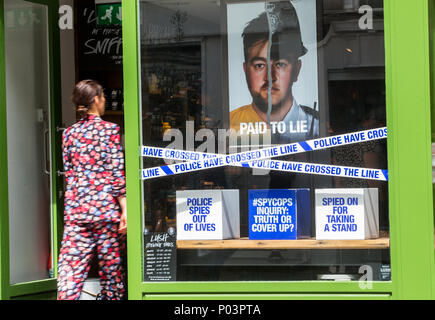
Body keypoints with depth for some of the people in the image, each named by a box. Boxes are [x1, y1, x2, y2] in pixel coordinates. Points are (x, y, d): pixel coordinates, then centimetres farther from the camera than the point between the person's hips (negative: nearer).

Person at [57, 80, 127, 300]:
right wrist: (125, 211, -6)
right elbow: (117, 174, -7)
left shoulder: (69, 133, 10)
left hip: (75, 209, 4)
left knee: (71, 269, -1)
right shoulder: (111, 130, -3)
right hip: (106, 208, -4)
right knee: (111, 268, 6)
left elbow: (68, 174, 14)